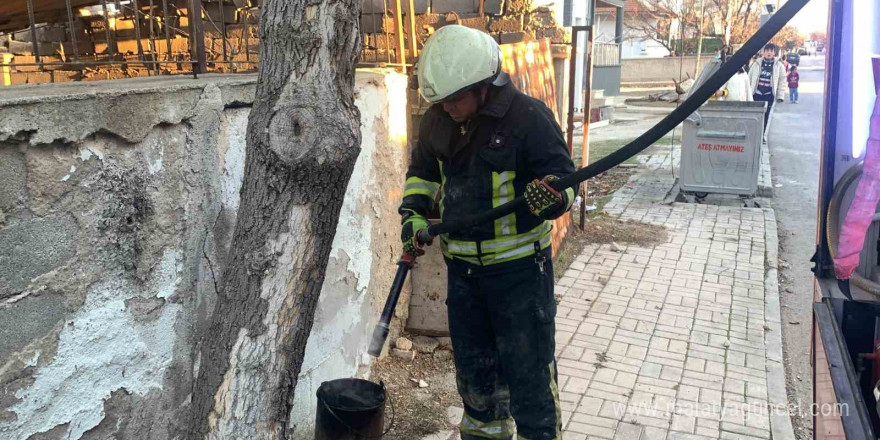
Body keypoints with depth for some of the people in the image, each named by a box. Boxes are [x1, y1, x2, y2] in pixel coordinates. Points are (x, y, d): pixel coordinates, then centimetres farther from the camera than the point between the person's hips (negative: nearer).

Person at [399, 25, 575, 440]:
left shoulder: (527, 116, -17)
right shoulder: (436, 121, 0)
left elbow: (564, 183, -15)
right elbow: (422, 170, 16)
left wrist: (551, 196, -37)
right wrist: (412, 214, 1)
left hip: (520, 266, -6)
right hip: (462, 266, 6)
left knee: (528, 368, 1)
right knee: (473, 364, 20)